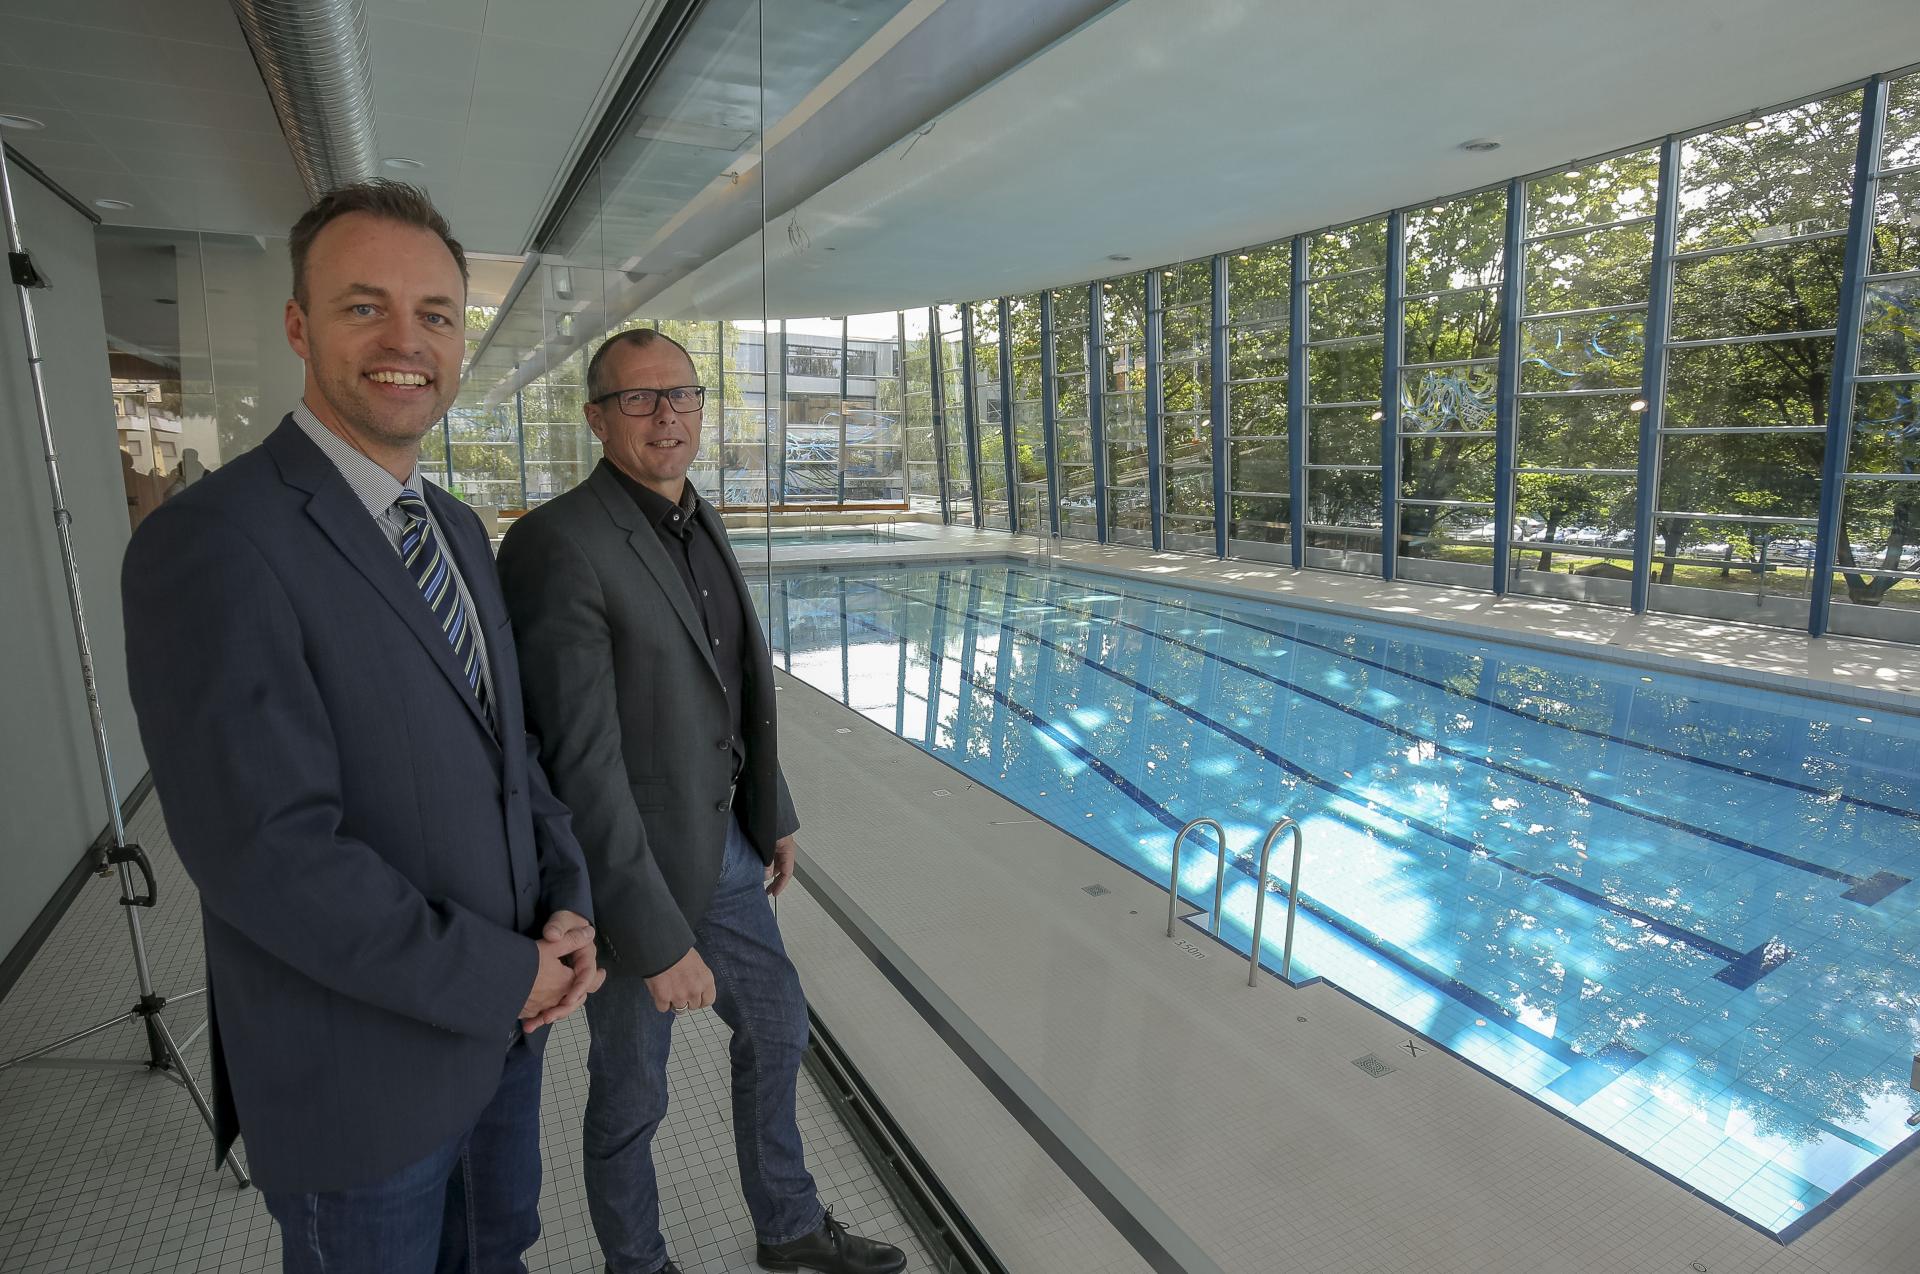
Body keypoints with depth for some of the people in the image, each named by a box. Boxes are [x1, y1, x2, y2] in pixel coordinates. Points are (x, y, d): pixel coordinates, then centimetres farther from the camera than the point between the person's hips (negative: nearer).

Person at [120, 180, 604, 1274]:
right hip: (362, 1076, -6)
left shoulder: (459, 528, 4)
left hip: (505, 1018, 7)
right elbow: (270, 855, -26)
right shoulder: (213, 542, -21)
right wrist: (502, 977, -18)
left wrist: (568, 905, -6)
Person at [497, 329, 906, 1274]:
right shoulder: (559, 544, -23)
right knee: (632, 1093, 14)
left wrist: (772, 813, 16)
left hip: (723, 846, 8)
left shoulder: (699, 520, 4)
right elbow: (580, 762, -25)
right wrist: (655, 939, -23)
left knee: (776, 1027, 22)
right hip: (635, 870, -8)